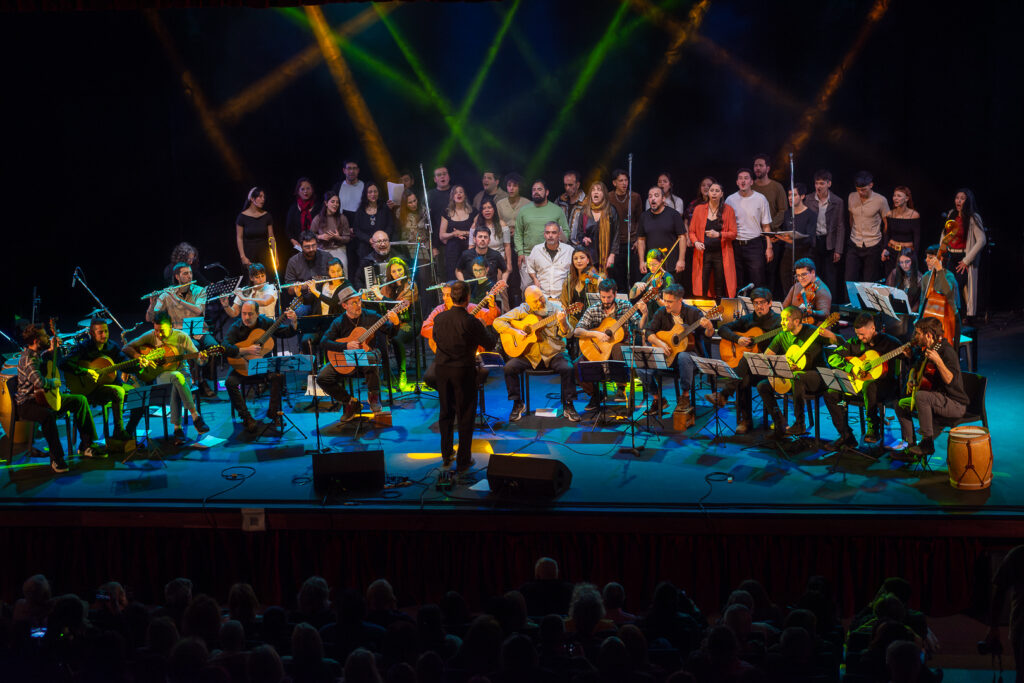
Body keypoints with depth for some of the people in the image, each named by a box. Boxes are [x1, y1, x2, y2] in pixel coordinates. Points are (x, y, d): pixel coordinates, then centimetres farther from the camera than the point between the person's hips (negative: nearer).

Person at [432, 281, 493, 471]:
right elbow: (486, 343, -6)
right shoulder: (471, 322, -19)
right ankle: (463, 460, 11)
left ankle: (446, 454, 28)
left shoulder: (440, 318, -5)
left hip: (442, 368, 4)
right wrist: (483, 327, 13)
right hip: (464, 370, -4)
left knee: (446, 412, 19)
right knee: (465, 416, 6)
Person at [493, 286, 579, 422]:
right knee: (509, 368, -23)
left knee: (567, 369, -29)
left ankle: (568, 406, -12)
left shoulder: (555, 309, 3)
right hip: (528, 355, 1)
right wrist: (514, 331, -14)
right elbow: (498, 322, 1)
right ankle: (518, 404, -6)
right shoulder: (521, 311, 3)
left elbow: (566, 334, -6)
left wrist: (562, 323, -28)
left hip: (554, 354, -1)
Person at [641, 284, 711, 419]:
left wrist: (709, 328, -37)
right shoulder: (661, 313, 2)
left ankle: (685, 396, -23)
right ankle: (657, 399, 4)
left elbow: (708, 335, -13)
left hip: (688, 351, -4)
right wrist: (659, 343, -20)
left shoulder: (693, 313, -8)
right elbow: (649, 332, -1)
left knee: (683, 357, -42)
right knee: (642, 369, -20)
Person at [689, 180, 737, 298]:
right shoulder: (699, 209, 7)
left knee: (720, 290, 1)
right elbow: (692, 231, 9)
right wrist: (696, 242, -11)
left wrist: (719, 234, -16)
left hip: (721, 254, 0)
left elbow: (733, 234, 1)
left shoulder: (728, 210, 5)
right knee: (701, 289, -5)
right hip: (703, 252, 0)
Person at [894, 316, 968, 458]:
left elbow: (951, 380, -33)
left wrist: (938, 361, -44)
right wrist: (912, 380, 12)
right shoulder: (925, 350, 9)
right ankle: (910, 448, 5)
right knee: (901, 405, 8)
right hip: (940, 400, 10)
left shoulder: (946, 350, -20)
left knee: (921, 396, -33)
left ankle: (927, 443, -23)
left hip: (956, 404, -10)